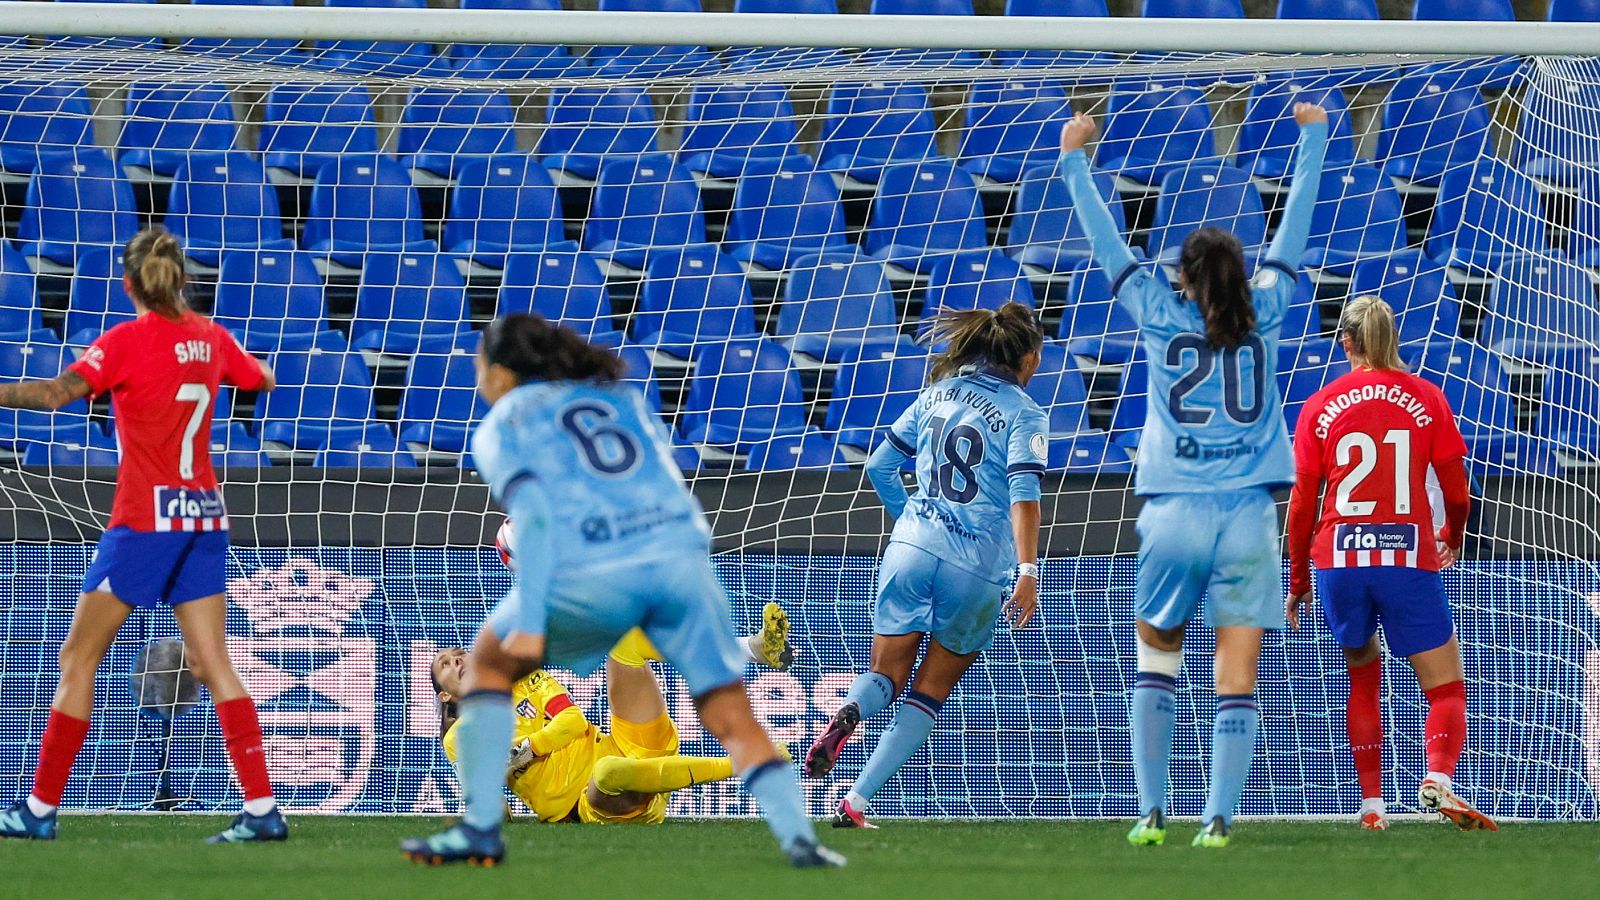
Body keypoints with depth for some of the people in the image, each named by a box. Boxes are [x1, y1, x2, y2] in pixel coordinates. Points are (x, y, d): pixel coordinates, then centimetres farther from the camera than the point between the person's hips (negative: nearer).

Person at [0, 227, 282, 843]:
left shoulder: (128, 340, -10)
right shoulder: (210, 337, 8)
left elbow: (58, 393, -23)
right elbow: (263, 381, 28)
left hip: (145, 518, -6)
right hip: (204, 517, 6)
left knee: (78, 658, 2)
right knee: (212, 664, 4)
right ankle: (261, 809, -6)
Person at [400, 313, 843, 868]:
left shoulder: (502, 425, 14)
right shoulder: (621, 398, 29)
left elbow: (535, 515, -2)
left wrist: (529, 622, -9)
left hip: (594, 573, -3)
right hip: (682, 554, 3)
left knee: (488, 666, 20)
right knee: (734, 719, 8)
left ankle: (480, 829, 12)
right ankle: (799, 837, -13)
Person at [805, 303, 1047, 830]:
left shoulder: (938, 393, 14)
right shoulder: (1025, 415, -1)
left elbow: (880, 466, 18)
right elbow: (1023, 492, -15)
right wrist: (1027, 571, -22)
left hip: (911, 547, 3)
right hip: (976, 567, -3)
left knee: (887, 675, 13)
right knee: (931, 690, 11)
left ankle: (849, 713, -24)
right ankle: (856, 802, 3)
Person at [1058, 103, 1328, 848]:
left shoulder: (1160, 315, 3)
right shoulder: (1263, 313, 5)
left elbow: (1105, 239, 13)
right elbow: (1295, 225, 16)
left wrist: (1074, 158, 25)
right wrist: (1312, 138, 27)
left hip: (1173, 514, 0)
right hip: (1248, 518, 0)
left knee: (1156, 660, 15)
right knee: (1237, 679, -2)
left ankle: (1151, 812, 7)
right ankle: (1218, 819, -9)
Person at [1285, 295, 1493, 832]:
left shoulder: (1320, 407, 6)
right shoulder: (1426, 399, 4)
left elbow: (1301, 503, 7)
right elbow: (1457, 493, 7)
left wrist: (1298, 580, 17)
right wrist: (1452, 540, 28)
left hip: (1339, 560, 2)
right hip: (1408, 559, -2)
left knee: (1363, 676, 22)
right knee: (1446, 688, 1)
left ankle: (1371, 802, 16)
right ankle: (1438, 776, -28)